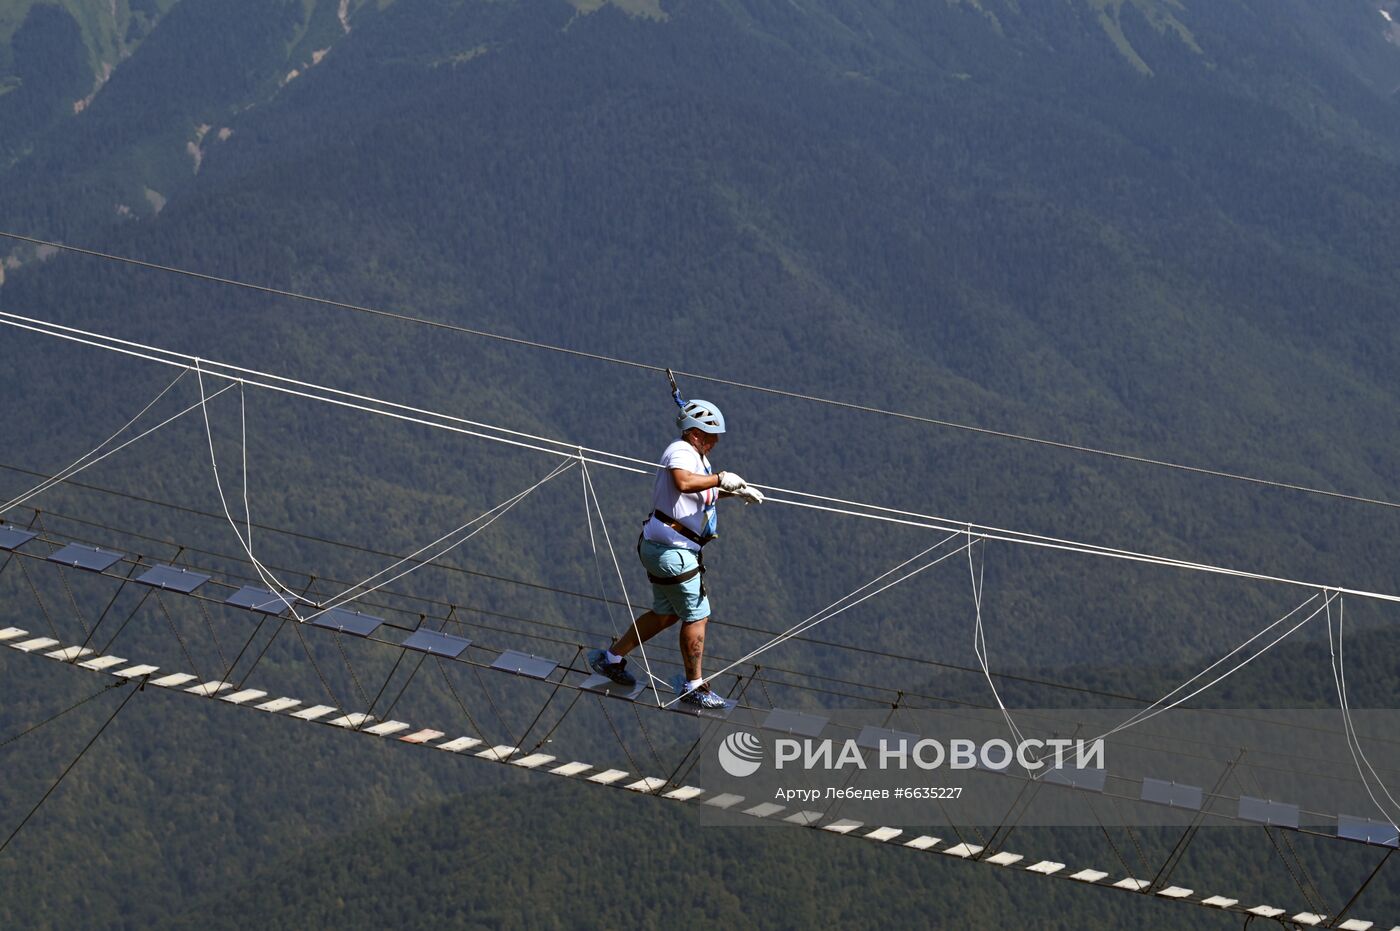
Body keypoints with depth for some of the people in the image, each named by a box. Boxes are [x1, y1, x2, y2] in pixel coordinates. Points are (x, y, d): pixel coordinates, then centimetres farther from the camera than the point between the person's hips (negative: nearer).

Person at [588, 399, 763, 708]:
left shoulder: (697, 455, 14)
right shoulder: (680, 452, -18)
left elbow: (705, 493, 30)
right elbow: (684, 483, -41)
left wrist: (736, 491, 17)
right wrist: (721, 478, -32)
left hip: (661, 547, 11)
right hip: (671, 551, -11)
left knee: (665, 614, 21)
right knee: (697, 616, 1)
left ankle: (611, 658, 31)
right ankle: (694, 686, 14)